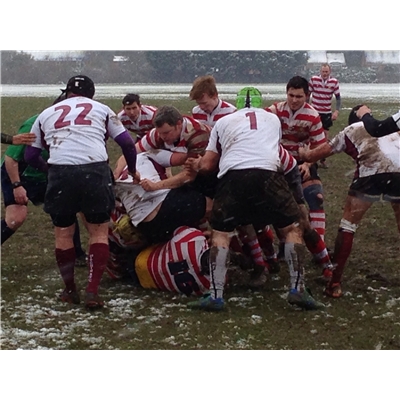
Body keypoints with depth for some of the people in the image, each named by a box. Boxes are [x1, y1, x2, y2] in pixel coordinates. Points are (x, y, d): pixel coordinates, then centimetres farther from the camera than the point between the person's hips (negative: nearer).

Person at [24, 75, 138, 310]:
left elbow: (31, 155, 25)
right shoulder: (101, 109, 22)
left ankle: (71, 290, 25)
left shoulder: (46, 114, 25)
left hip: (61, 172, 1)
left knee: (63, 233, 17)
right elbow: (127, 143, 15)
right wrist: (133, 170, 32)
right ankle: (93, 291, 3)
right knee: (99, 231, 12)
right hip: (95, 169, -1)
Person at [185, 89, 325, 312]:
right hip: (267, 174, 0)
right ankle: (298, 289, 8)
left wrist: (196, 165, 47)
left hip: (232, 176, 0)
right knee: (292, 227, 15)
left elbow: (208, 164, 24)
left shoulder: (223, 122, 26)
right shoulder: (273, 119, 31)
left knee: (220, 233, 14)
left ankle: (215, 296, 8)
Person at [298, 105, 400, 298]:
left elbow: (312, 155, 30)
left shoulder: (349, 131, 26)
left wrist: (302, 151, 51)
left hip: (372, 172, -2)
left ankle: (335, 283, 10)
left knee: (348, 224, 15)